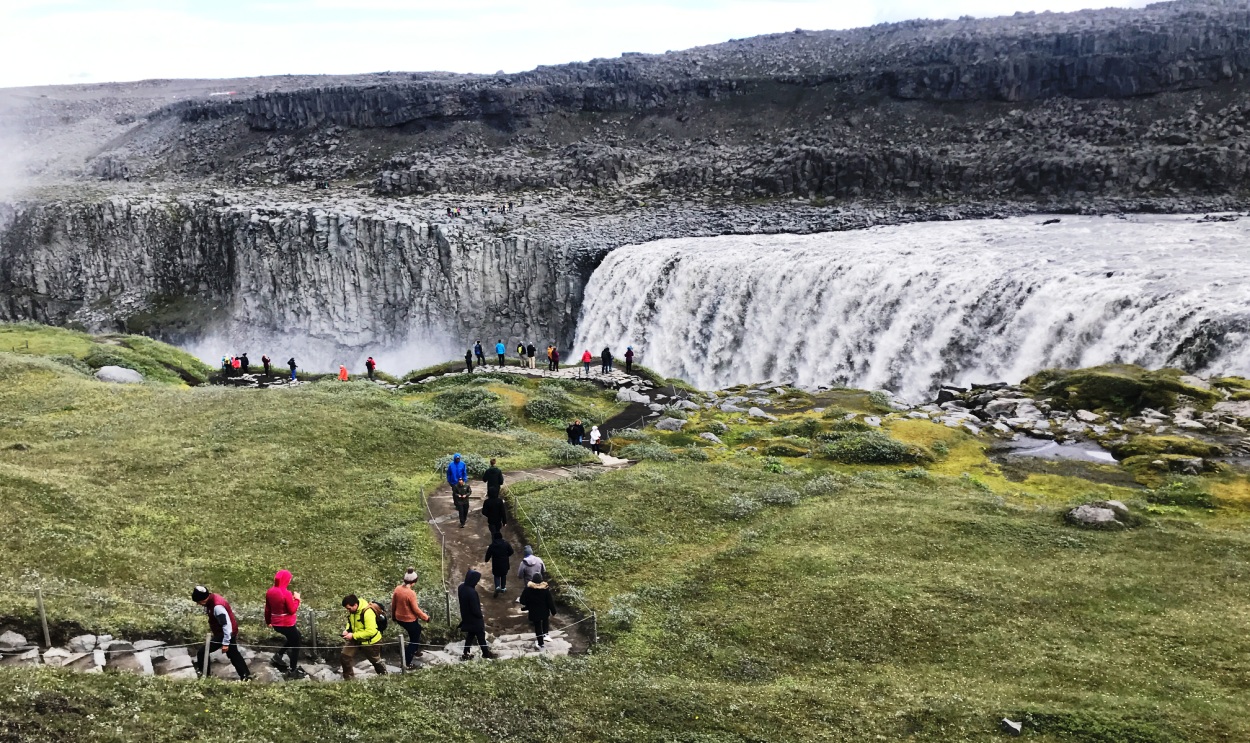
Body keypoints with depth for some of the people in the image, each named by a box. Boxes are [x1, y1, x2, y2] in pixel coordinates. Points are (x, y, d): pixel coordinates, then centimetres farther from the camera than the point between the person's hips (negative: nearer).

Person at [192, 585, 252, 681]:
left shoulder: (217, 607, -31)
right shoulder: (213, 598, -2)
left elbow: (226, 625, -29)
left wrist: (225, 643, -26)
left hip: (226, 633, -10)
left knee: (202, 652, -8)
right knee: (233, 654, 22)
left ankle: (201, 673, 3)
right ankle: (246, 676, 29)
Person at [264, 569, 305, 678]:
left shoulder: (270, 591, -2)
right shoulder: (286, 593, -24)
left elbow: (267, 609, 8)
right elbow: (292, 610, -18)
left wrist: (268, 621, 20)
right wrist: (296, 599, -6)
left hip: (276, 624, 7)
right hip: (287, 624, -7)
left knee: (293, 639, 30)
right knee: (295, 645, 11)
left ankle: (279, 655, 21)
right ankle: (293, 671, 16)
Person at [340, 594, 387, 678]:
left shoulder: (367, 612, -34)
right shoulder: (352, 610, -10)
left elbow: (370, 631, -35)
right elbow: (350, 621, 11)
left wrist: (353, 635, -31)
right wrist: (347, 630, -10)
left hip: (370, 641, -7)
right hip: (355, 639, 7)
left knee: (376, 661, 16)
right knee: (344, 656, -2)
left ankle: (384, 675, 43)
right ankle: (349, 678, 15)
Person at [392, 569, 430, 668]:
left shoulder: (398, 589, -8)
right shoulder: (411, 593, -28)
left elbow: (393, 604, 5)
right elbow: (416, 609, -20)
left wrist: (393, 615, 22)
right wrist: (426, 617, -6)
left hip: (399, 618, 7)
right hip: (410, 620, -7)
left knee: (417, 630, 31)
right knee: (414, 640, 12)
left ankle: (415, 651, 43)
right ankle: (407, 662, 15)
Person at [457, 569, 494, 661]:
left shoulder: (461, 587, -9)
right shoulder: (472, 592, -34)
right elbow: (475, 609, -26)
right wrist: (481, 616, -8)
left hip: (466, 617, 8)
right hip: (474, 619, -8)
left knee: (470, 635, 22)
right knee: (481, 636, 11)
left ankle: (466, 654, 26)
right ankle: (486, 653, 27)